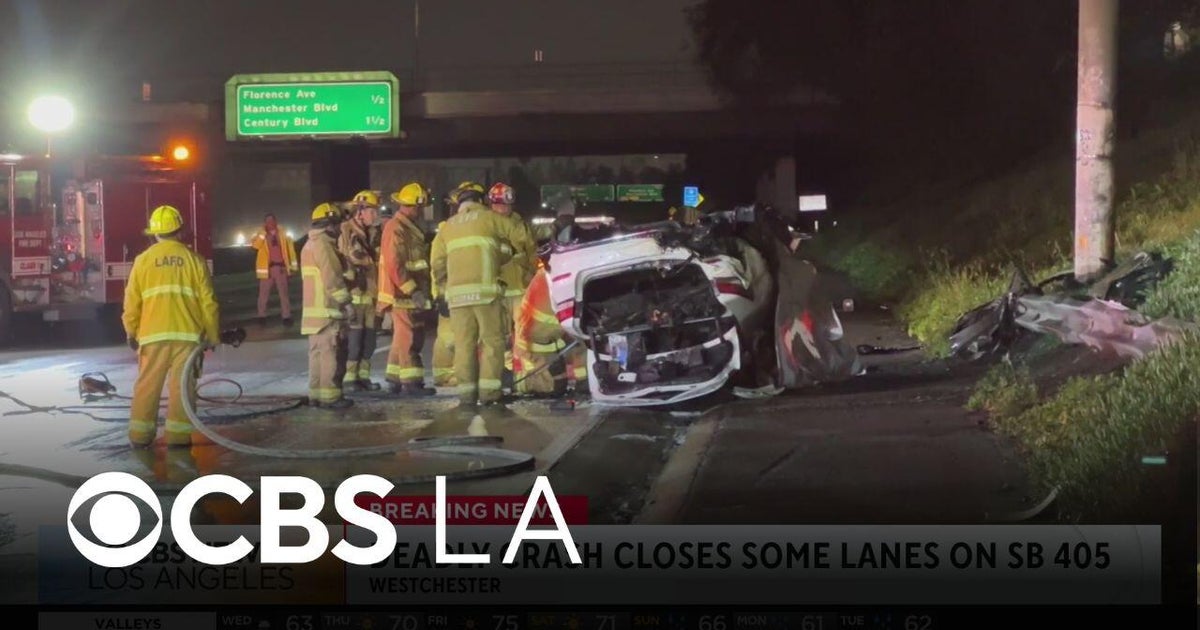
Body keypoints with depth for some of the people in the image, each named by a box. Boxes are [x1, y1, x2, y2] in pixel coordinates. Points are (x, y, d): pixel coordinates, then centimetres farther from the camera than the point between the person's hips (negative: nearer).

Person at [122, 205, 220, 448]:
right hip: (187, 332, -1)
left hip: (153, 333, 1)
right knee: (182, 384, 3)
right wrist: (212, 334, 12)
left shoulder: (144, 260, 3)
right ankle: (178, 435, 1)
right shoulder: (193, 259, 3)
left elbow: (132, 301, 4)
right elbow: (207, 301, 2)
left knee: (148, 384, 8)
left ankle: (140, 434, 10)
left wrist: (131, 331, 18)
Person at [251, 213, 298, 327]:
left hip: (280, 267, 1)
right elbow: (256, 245, -15)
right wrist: (264, 232, -15)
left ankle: (286, 316, 8)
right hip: (267, 268, -1)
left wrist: (293, 265, 7)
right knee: (264, 293, 2)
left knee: (284, 293, 5)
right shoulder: (261, 235, 5)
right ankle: (262, 316, 11)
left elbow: (290, 248, 11)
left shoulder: (282, 235, 9)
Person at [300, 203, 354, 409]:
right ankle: (330, 396, -11)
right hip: (327, 309, -10)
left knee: (318, 353, 11)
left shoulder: (310, 245, 21)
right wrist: (346, 301, -16)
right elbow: (332, 278, -18)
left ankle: (316, 394, 13)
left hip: (313, 309, 10)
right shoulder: (323, 244, -12)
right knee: (330, 353, -10)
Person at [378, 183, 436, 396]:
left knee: (403, 338, 14)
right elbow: (394, 266, -23)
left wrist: (418, 290, 17)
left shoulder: (408, 227, 16)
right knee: (408, 338, -8)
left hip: (409, 293, 10)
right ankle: (411, 382, -6)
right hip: (402, 294, -10)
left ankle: (395, 379, 20)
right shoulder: (396, 229, -16)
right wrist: (413, 291, -22)